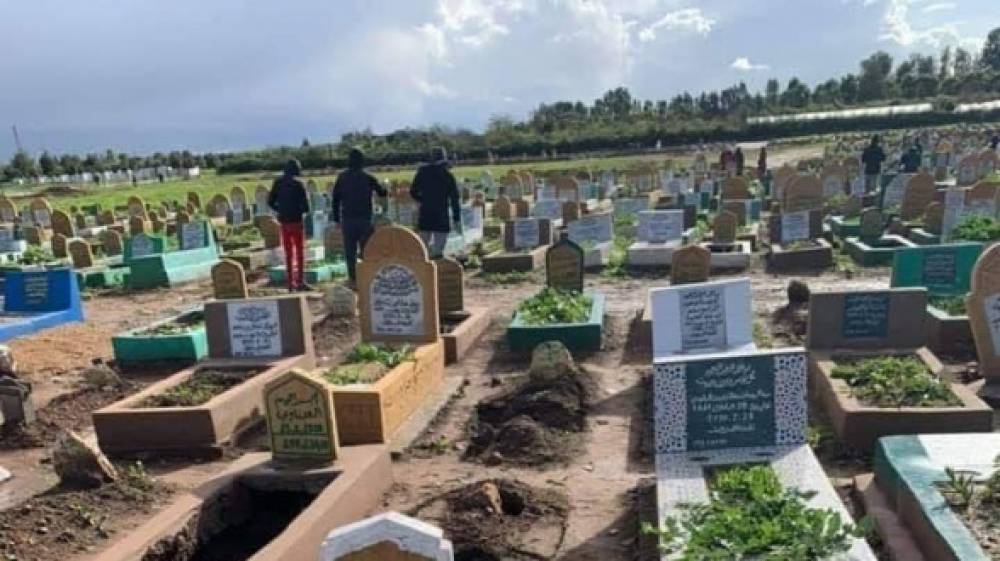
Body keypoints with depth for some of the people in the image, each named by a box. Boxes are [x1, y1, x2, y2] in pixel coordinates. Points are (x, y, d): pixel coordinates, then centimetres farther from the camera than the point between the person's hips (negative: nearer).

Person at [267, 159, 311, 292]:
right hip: (296, 220, -4)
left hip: (284, 222, 4)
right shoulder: (299, 184, -10)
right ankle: (300, 282, 1)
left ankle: (291, 283, 15)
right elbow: (306, 206, -12)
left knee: (288, 253, 12)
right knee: (299, 251, 4)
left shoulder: (278, 182, 3)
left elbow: (270, 202, 6)